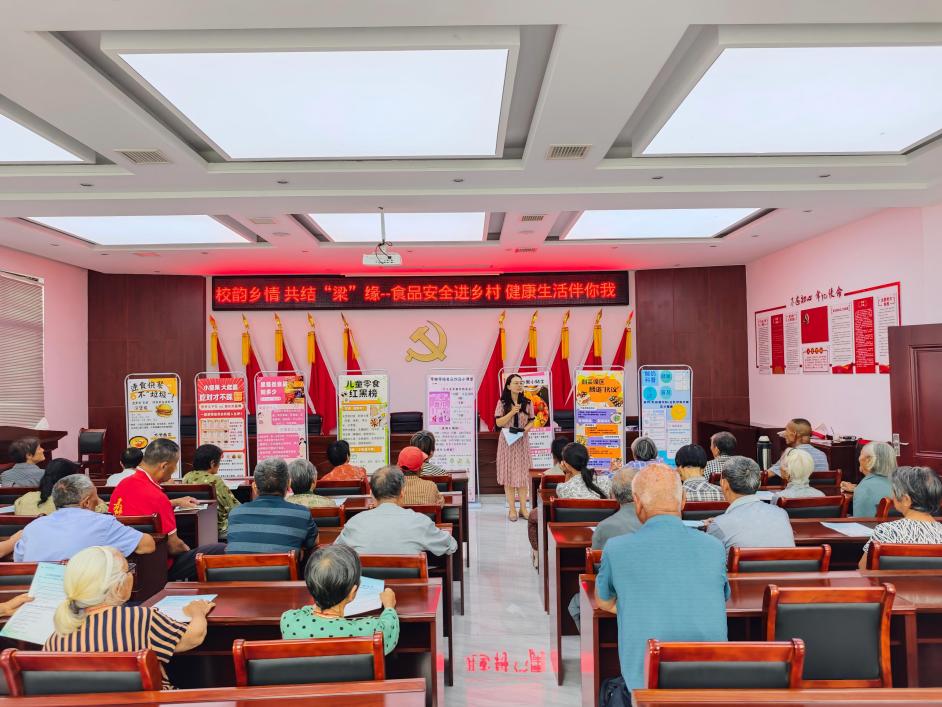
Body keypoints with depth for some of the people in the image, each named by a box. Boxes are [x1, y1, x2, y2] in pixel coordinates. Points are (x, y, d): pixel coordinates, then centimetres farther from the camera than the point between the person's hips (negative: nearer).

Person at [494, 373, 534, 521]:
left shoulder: (527, 403, 3)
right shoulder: (502, 402, -3)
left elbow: (531, 421, 8)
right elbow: (498, 423, -7)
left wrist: (525, 430, -12)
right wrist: (512, 412, -17)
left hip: (522, 441, 2)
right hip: (507, 440, -2)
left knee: (523, 473, 3)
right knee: (508, 473, 0)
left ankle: (523, 508, 11)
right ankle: (512, 509, 8)